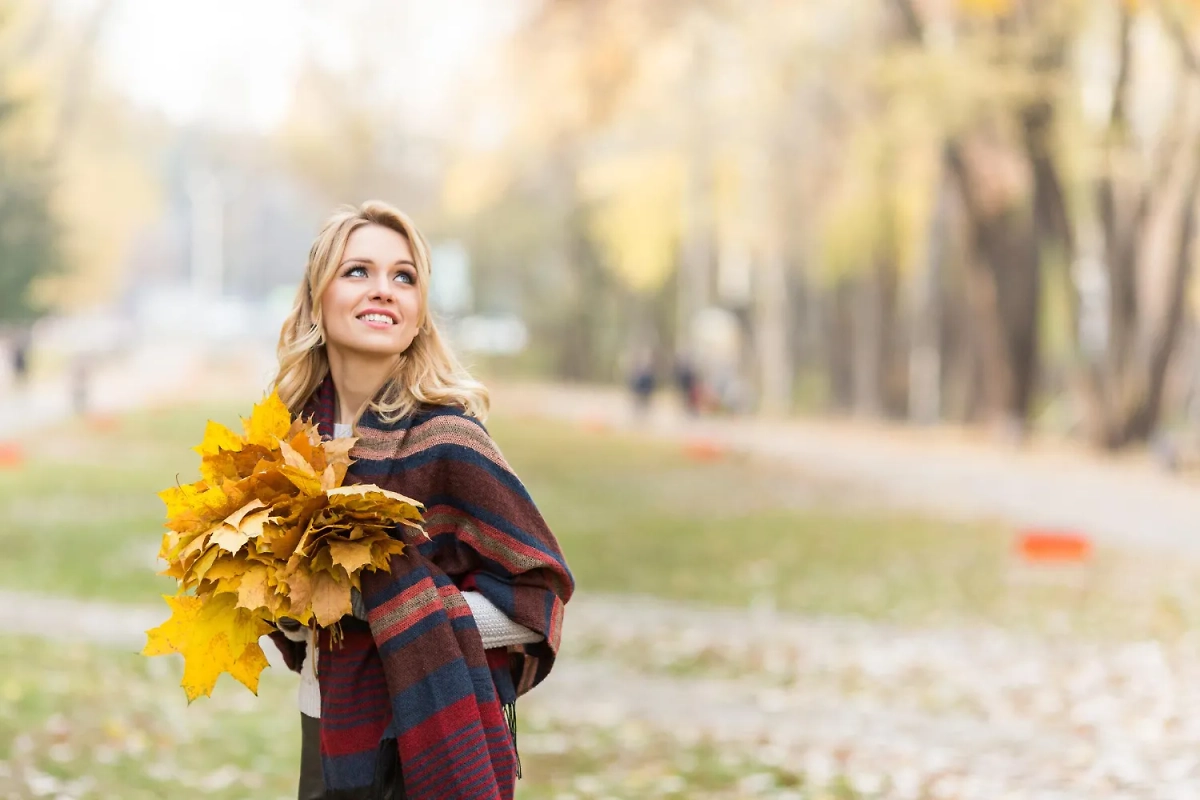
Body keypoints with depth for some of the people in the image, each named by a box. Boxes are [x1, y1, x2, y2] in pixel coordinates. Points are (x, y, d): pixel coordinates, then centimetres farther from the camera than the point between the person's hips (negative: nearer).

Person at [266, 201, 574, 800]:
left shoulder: (441, 436, -17)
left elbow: (541, 595, -16)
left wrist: (394, 599, -22)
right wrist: (290, 609, -7)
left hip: (428, 748, -5)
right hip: (325, 734, 5)